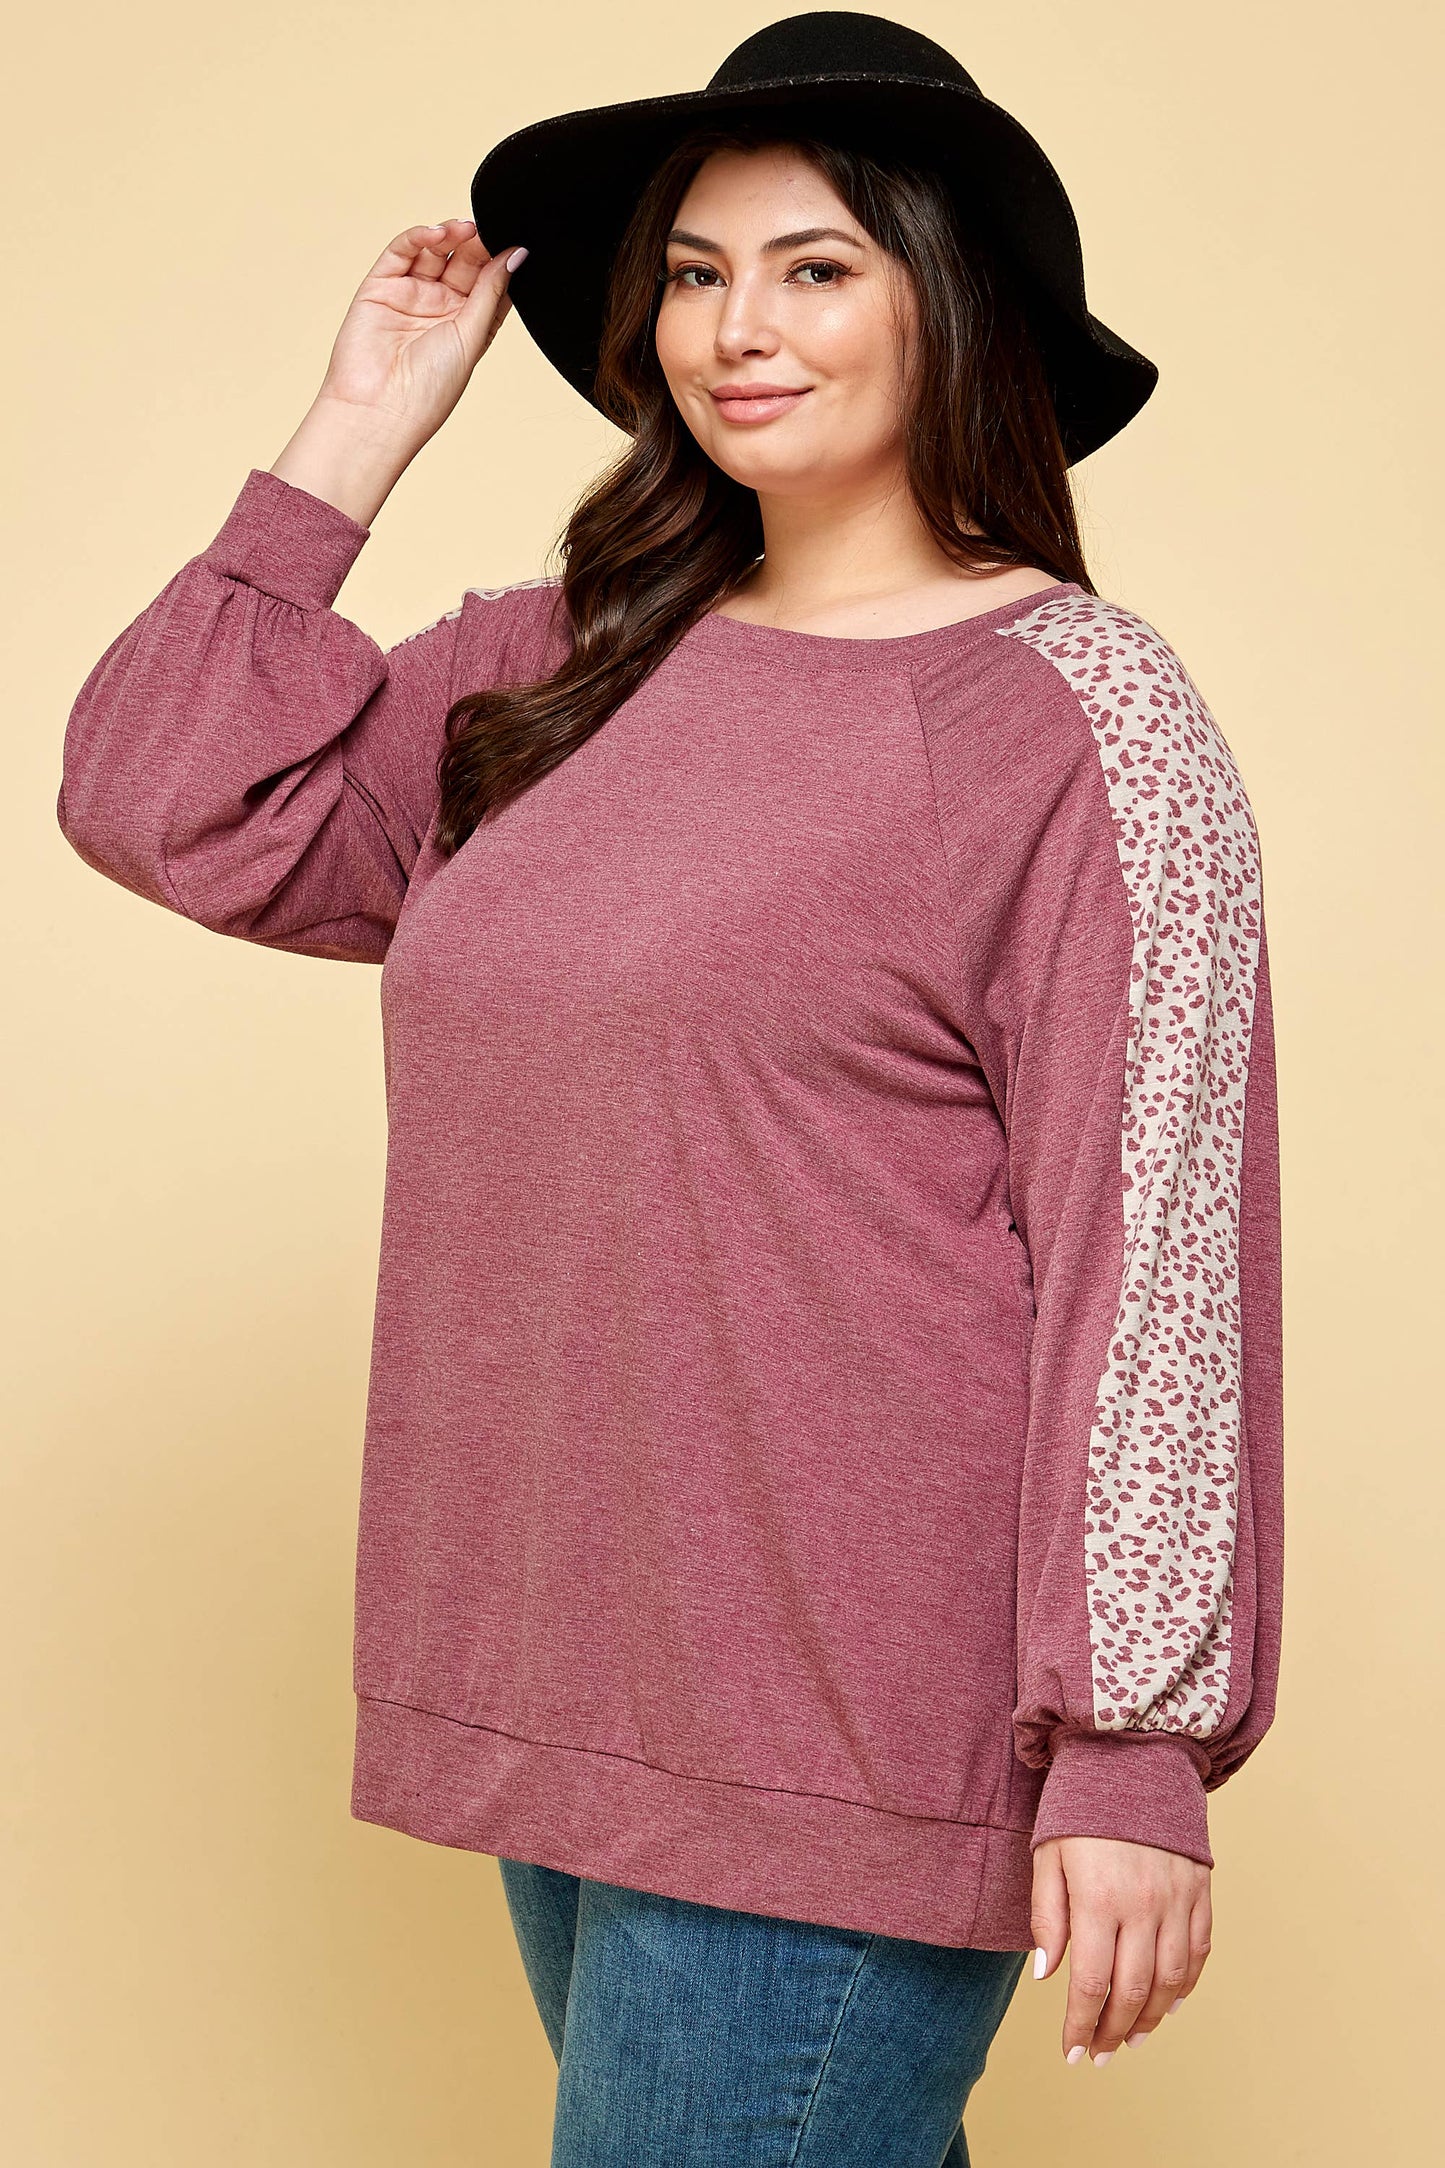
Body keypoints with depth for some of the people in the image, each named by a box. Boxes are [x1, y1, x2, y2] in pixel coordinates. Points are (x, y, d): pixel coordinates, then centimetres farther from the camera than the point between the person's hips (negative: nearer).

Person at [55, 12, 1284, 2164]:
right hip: (573, 1698, 6)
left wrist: (1138, 1746, -16)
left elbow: (1155, 1238, -13)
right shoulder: (568, 668, 11)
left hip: (843, 1732, -6)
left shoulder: (1077, 714, -8)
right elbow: (171, 807, 7)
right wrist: (356, 432, 7)